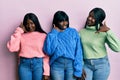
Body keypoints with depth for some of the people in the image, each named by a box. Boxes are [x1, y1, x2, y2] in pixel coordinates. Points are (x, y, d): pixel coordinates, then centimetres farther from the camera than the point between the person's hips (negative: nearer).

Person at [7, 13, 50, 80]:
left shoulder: (43, 35, 2)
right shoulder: (21, 35, 6)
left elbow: (46, 55, 1)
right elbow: (12, 48, -10)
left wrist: (46, 72, -5)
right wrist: (19, 31, -4)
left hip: (39, 64, -1)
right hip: (24, 64, 1)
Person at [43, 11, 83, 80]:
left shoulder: (73, 32, 5)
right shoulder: (52, 34, 6)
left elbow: (78, 51, -1)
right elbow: (48, 51, -11)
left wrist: (78, 70, -10)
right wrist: (54, 33, -5)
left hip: (71, 64, 0)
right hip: (57, 65, 0)